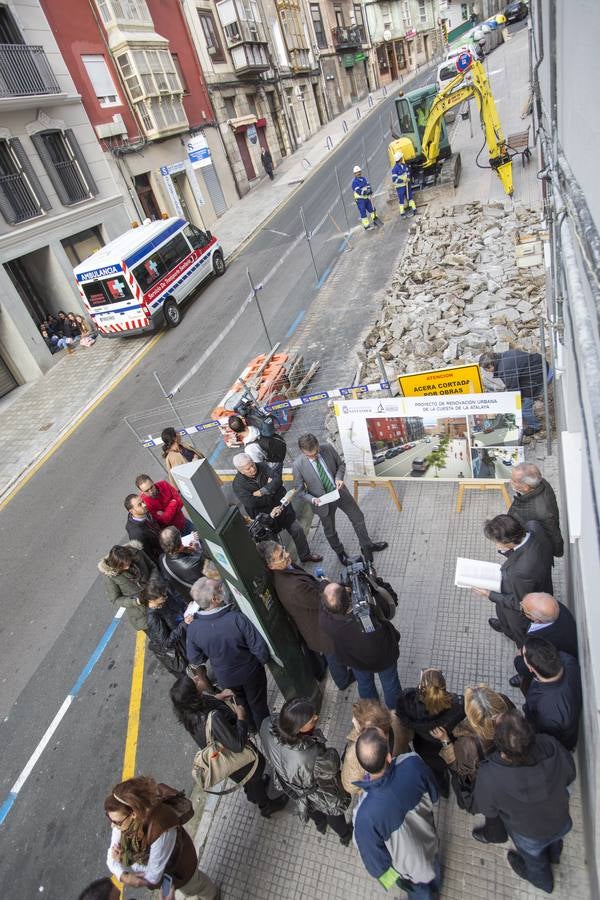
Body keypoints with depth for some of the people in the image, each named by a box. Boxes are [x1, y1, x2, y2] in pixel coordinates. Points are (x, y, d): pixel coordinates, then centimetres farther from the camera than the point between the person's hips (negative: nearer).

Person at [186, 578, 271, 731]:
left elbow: (195, 660, -10)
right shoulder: (238, 618, -38)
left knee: (243, 702, 34)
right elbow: (260, 648, -28)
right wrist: (263, 661, -5)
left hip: (225, 677, 3)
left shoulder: (193, 628, -27)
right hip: (251, 672, -3)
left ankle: (253, 727, 58)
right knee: (258, 704, 27)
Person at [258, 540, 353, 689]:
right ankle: (343, 681, 51)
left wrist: (316, 582, -9)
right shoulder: (294, 587, -46)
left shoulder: (278, 576, -18)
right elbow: (320, 600, -31)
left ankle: (318, 673, 63)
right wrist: (324, 583, -16)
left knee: (314, 650, 35)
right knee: (333, 655, 23)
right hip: (319, 630, -7)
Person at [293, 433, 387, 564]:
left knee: (358, 517, 17)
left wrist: (339, 478, -20)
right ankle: (339, 552, 50)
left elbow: (341, 464, -1)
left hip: (339, 492, 3)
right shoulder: (297, 465, -25)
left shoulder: (328, 448, -19)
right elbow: (300, 490, -12)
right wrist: (312, 500, -30)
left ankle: (367, 546, 44)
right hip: (322, 502, -2)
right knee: (330, 530, 19)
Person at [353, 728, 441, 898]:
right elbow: (434, 795, -14)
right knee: (432, 867, 39)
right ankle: (434, 889, 69)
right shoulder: (413, 763, -39)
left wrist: (383, 873, 0)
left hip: (409, 864, -3)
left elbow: (374, 855, -22)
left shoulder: (365, 815, -45)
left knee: (420, 892, 33)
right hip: (428, 837, 3)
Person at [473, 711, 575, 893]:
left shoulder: (489, 777, -45)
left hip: (530, 835, -2)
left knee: (534, 858, 35)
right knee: (553, 837, 40)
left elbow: (488, 811, -21)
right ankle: (553, 853, 71)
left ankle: (543, 881, 66)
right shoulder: (551, 747, -40)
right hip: (563, 823, 2)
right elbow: (570, 776, -15)